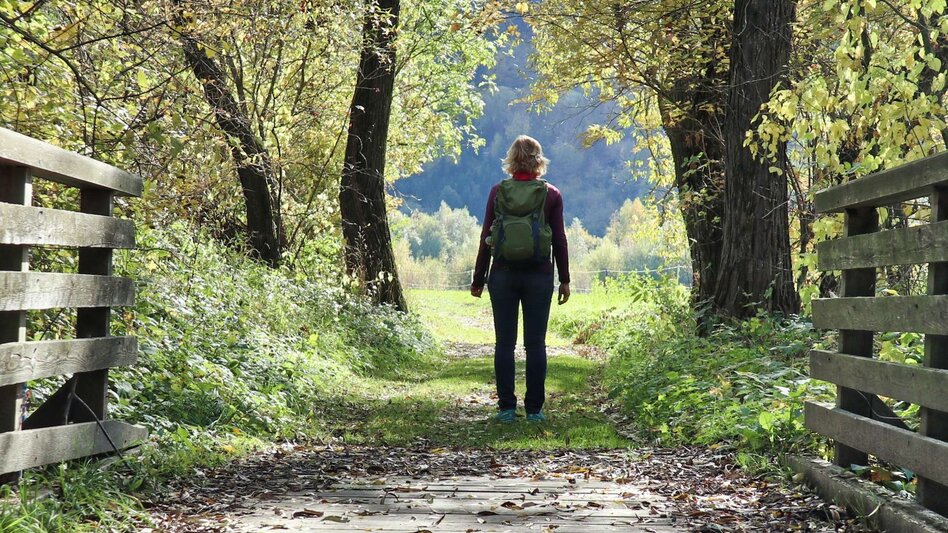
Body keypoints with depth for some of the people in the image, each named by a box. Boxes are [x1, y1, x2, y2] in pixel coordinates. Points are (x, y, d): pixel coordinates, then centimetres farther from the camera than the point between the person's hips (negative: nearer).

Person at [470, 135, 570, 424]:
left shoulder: (498, 192, 1)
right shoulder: (551, 194, 0)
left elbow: (486, 237, 2)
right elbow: (559, 239, 0)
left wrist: (478, 279, 8)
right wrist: (564, 279, 7)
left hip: (503, 273, 0)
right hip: (539, 275, 0)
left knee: (504, 342, 5)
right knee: (535, 343, 4)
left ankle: (506, 408, 4)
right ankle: (534, 409, 5)